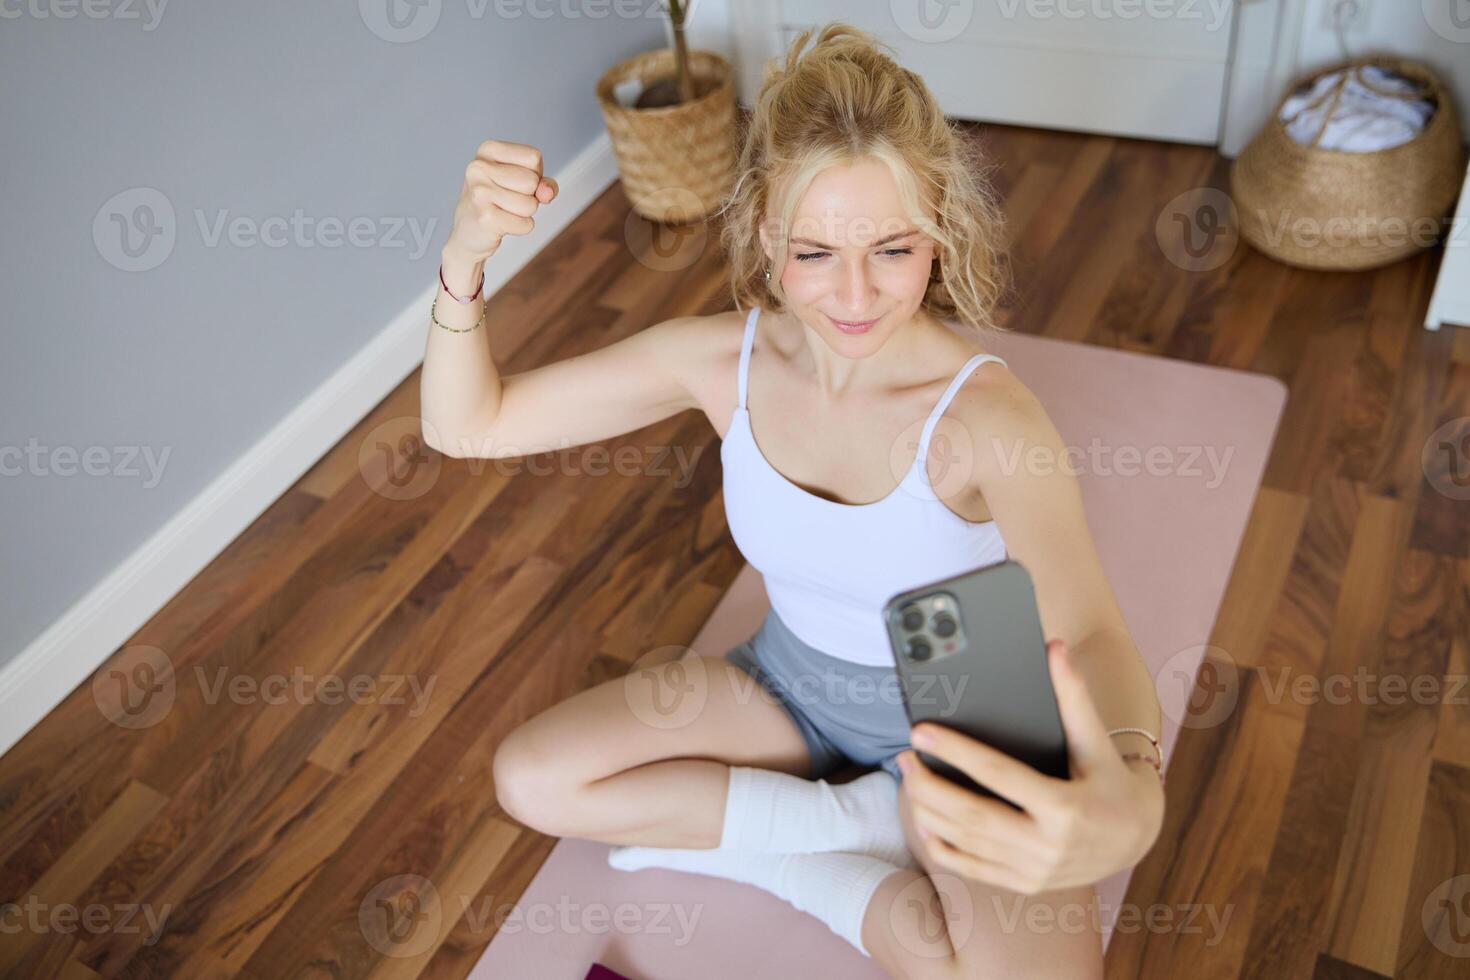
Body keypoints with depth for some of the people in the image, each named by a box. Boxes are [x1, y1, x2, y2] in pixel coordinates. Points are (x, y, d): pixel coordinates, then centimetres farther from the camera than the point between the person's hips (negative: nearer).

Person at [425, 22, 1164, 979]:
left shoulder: (985, 412, -29)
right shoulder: (725, 358, -17)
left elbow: (1089, 633, -43)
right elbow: (467, 425, -13)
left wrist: (1130, 800, -66)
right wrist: (466, 256, -32)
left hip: (951, 720, -4)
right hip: (791, 679, 4)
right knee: (531, 780, -10)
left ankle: (769, 853, -4)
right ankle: (864, 820, -6)